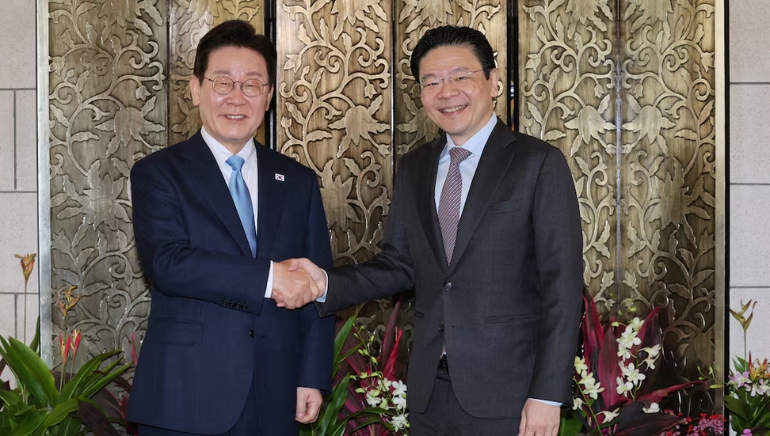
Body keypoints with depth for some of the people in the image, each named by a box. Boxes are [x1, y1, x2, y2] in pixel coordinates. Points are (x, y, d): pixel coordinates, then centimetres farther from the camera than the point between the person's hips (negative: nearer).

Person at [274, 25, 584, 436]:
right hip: (430, 390, 5)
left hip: (507, 396, -5)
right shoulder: (413, 168, 11)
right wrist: (325, 284, -6)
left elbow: (562, 283, -10)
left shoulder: (539, 163, -6)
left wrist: (547, 394, -14)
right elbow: (399, 264, 11)